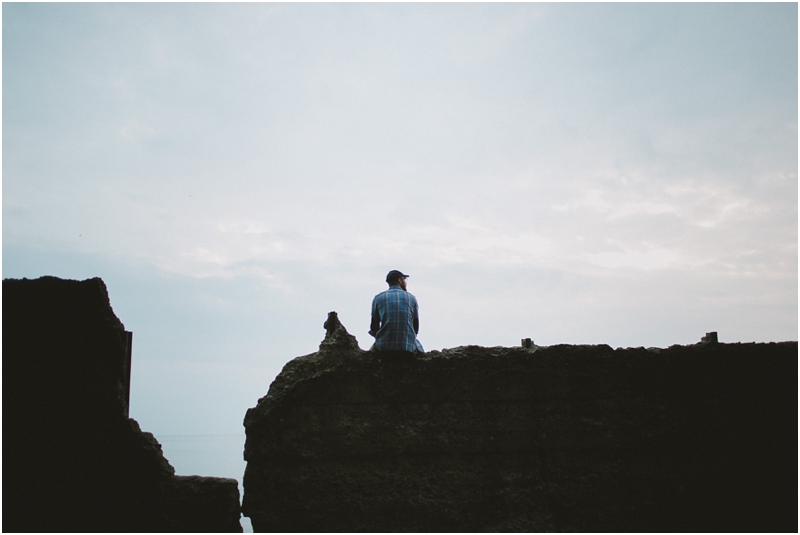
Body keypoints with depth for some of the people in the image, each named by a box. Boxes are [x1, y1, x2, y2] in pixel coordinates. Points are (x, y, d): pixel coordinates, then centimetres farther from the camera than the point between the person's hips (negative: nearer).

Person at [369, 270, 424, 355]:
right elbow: (416, 327, 12)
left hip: (384, 346, 0)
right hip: (407, 347, 0)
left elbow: (374, 327, 8)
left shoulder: (378, 298, 5)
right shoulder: (411, 298, 7)